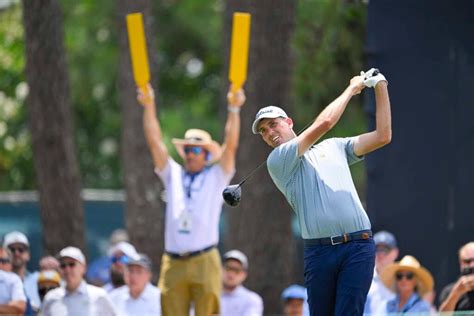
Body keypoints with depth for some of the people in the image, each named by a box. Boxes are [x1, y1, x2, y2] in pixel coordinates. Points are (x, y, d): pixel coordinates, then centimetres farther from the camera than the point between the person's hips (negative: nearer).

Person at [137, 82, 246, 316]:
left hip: (205, 263, -3)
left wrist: (234, 109, -12)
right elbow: (155, 142, 11)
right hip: (173, 263, 3)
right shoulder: (173, 176, 18)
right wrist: (149, 106, 2)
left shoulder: (217, 177, 10)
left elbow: (230, 145, -2)